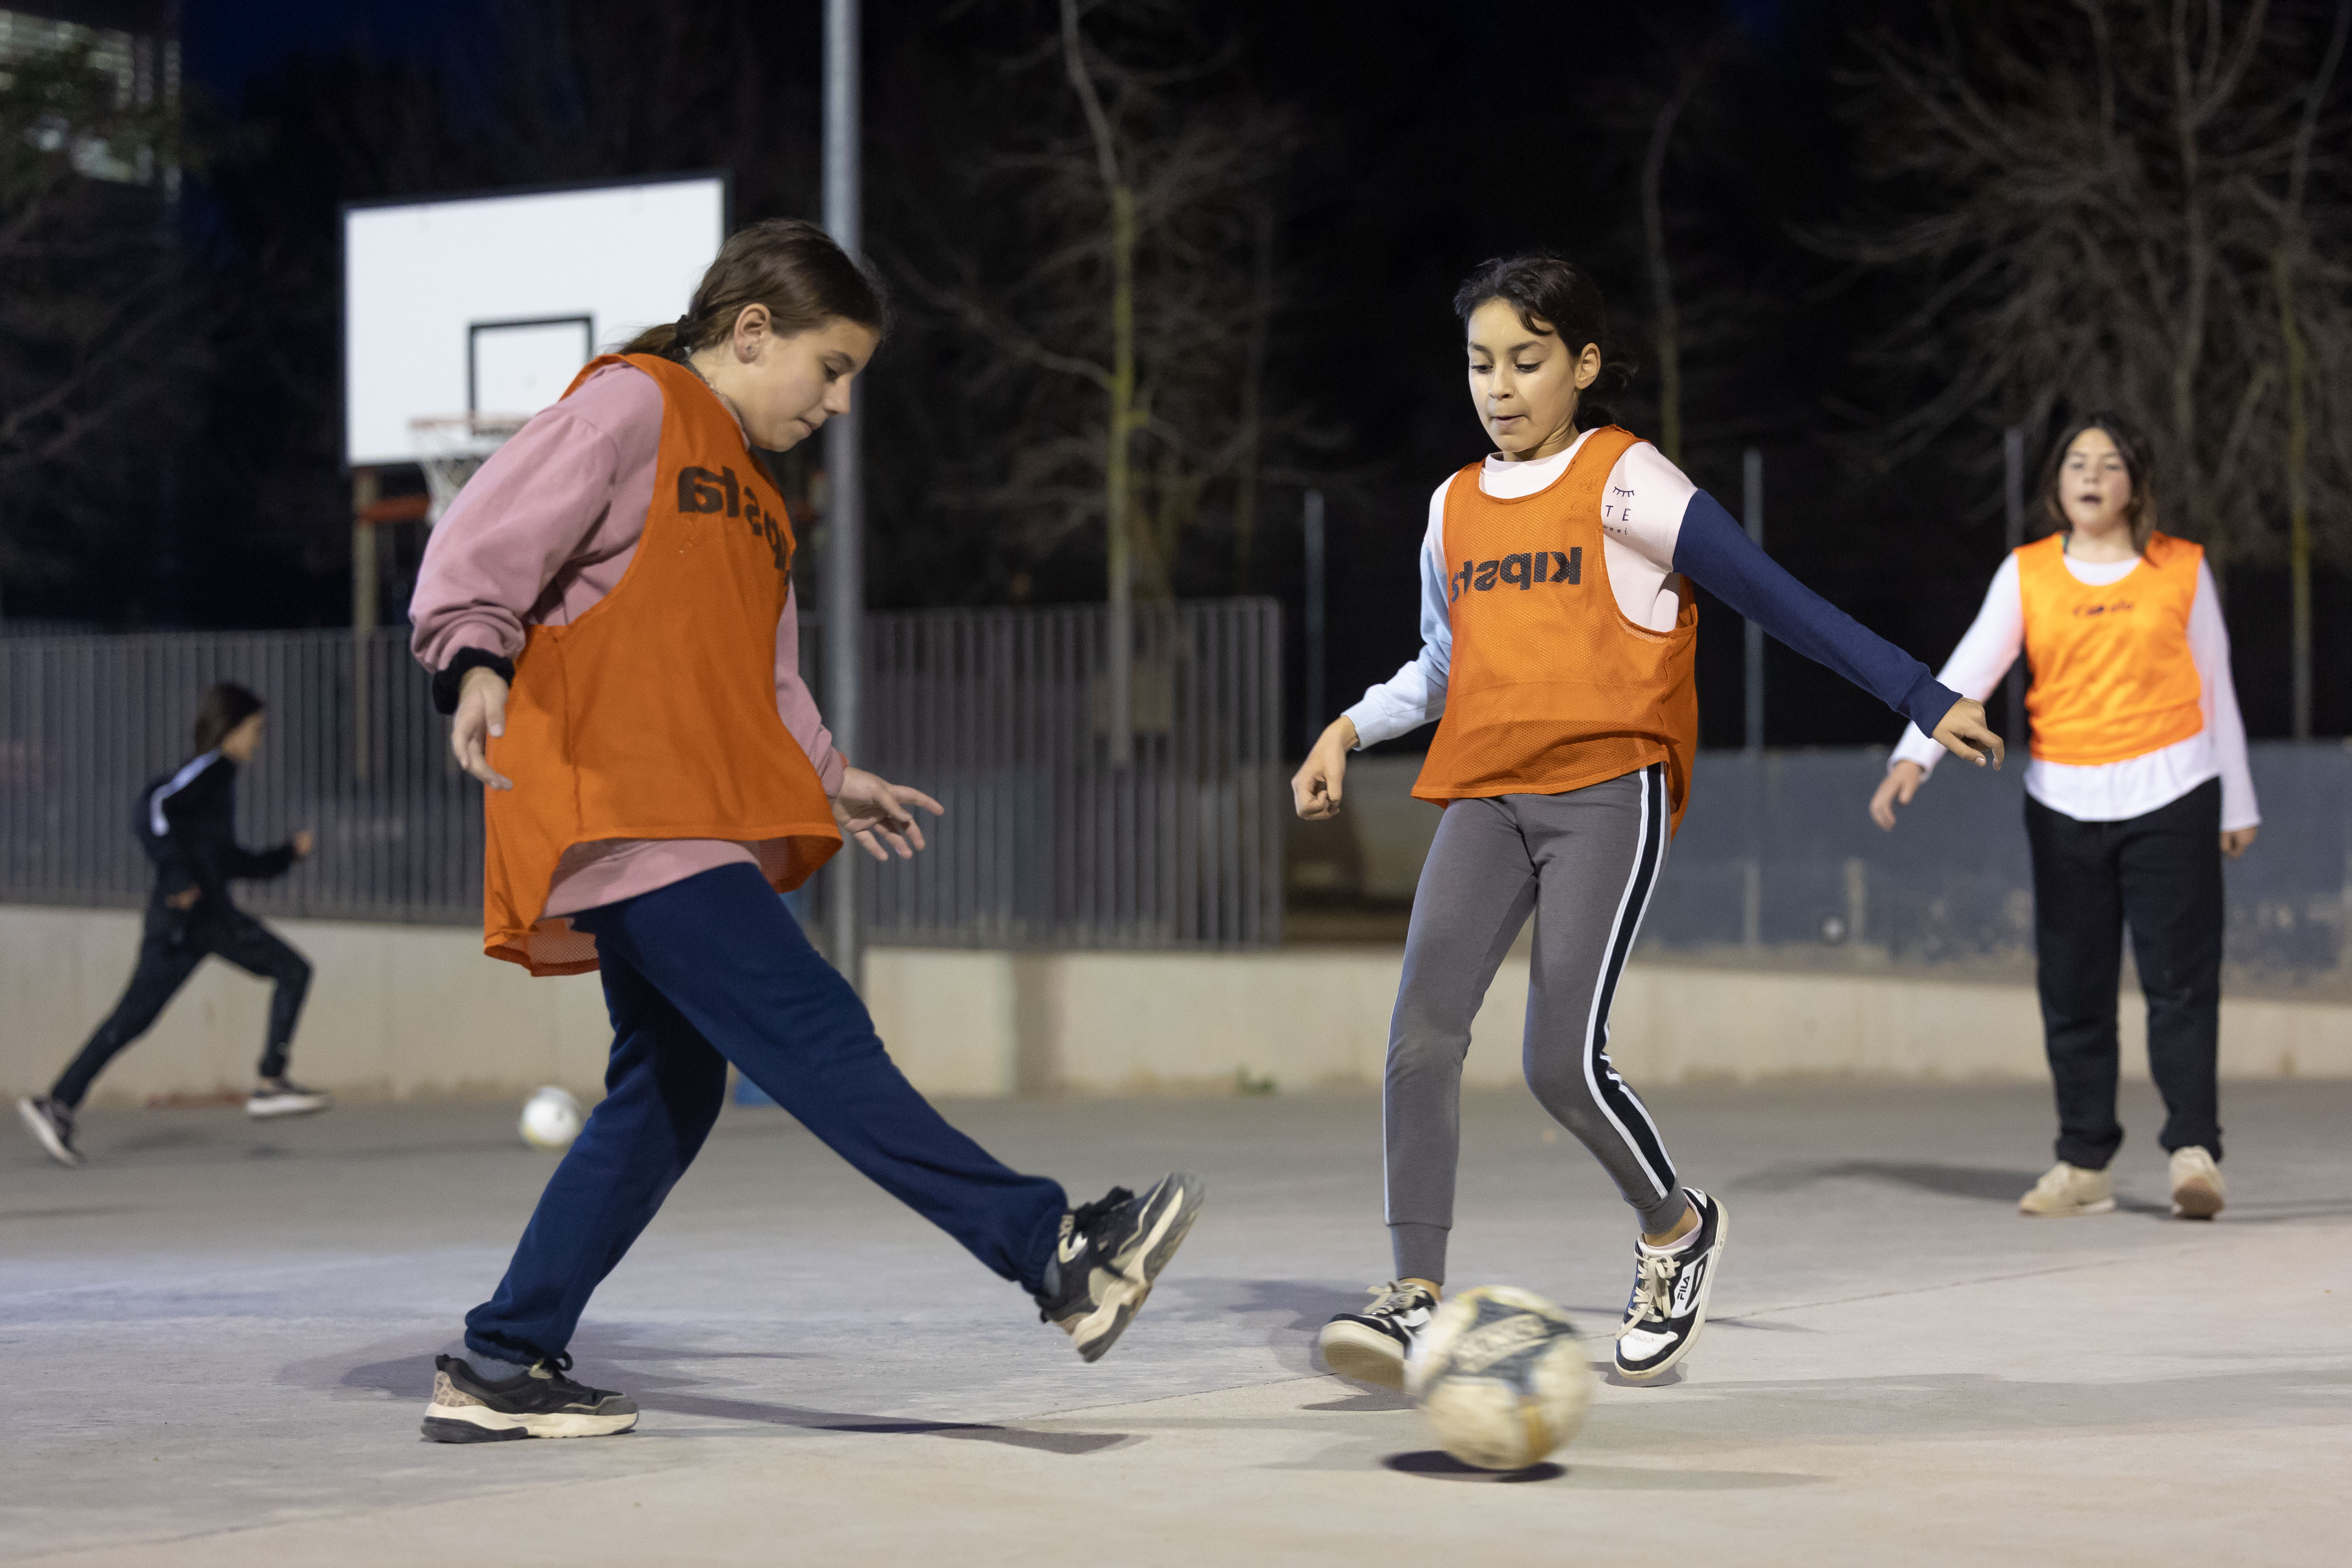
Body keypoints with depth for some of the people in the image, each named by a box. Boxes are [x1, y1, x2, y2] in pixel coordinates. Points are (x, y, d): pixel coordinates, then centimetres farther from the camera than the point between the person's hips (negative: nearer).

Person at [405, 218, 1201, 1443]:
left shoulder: (749, 492, 26)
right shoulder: (631, 408, -2)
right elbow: (483, 544, -10)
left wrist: (824, 779, 17)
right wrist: (477, 663, -25)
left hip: (695, 826, 11)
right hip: (618, 811, -11)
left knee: (668, 1093, 7)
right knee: (810, 1032, -16)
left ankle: (502, 1367, 12)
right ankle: (1058, 1254, -25)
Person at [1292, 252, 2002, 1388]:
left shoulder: (1622, 479, -2)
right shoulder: (1455, 507, 17)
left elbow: (1774, 600, -4)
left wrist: (1923, 699, -8)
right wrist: (1351, 730, 16)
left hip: (1607, 790, -5)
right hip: (1485, 796, 5)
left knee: (1562, 1064, -14)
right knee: (1421, 1038, -13)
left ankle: (1675, 1226, 14)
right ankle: (1415, 1296, -11)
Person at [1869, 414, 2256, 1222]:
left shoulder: (2182, 569, 5)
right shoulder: (2027, 573, 6)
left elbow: (2215, 688, 11)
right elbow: (1969, 668, -4)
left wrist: (2237, 804, 12)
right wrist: (1913, 756, -18)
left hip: (2170, 797, -2)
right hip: (2064, 804, 2)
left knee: (2180, 979, -9)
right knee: (2072, 989, 4)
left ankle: (2193, 1150, -9)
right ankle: (2085, 1164, 11)